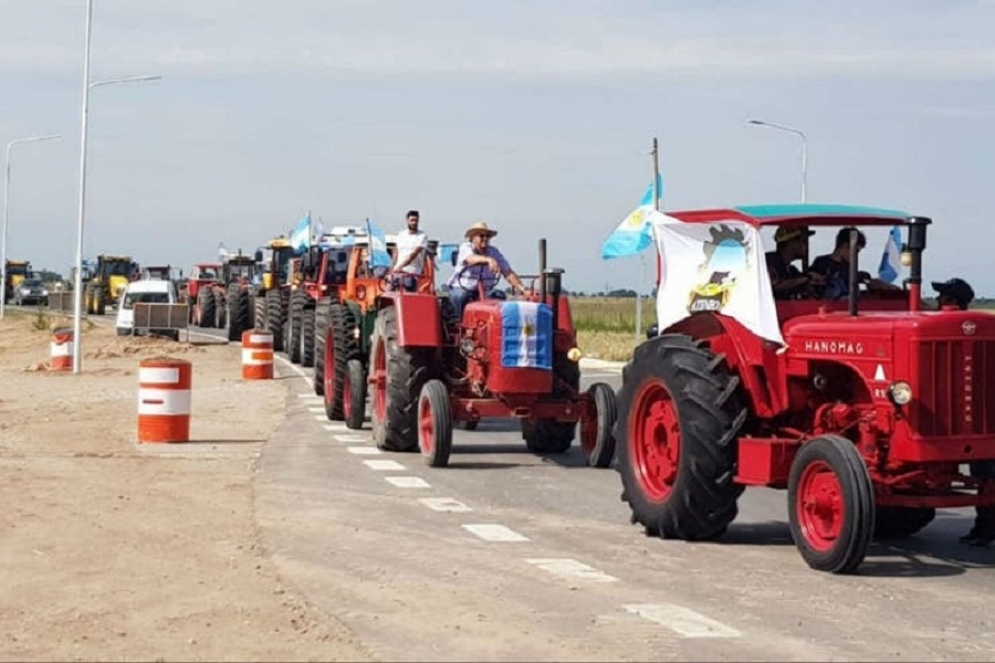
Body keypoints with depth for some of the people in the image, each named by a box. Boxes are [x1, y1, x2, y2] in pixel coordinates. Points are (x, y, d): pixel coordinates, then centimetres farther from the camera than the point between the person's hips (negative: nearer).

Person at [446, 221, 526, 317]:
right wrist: (488, 260, -55)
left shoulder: (494, 252, 3)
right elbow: (471, 259, -34)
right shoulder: (465, 248, -9)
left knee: (499, 296, -23)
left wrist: (522, 288, -19)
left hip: (484, 291, 4)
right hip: (461, 288, -4)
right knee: (461, 297, -35)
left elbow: (508, 273, -3)